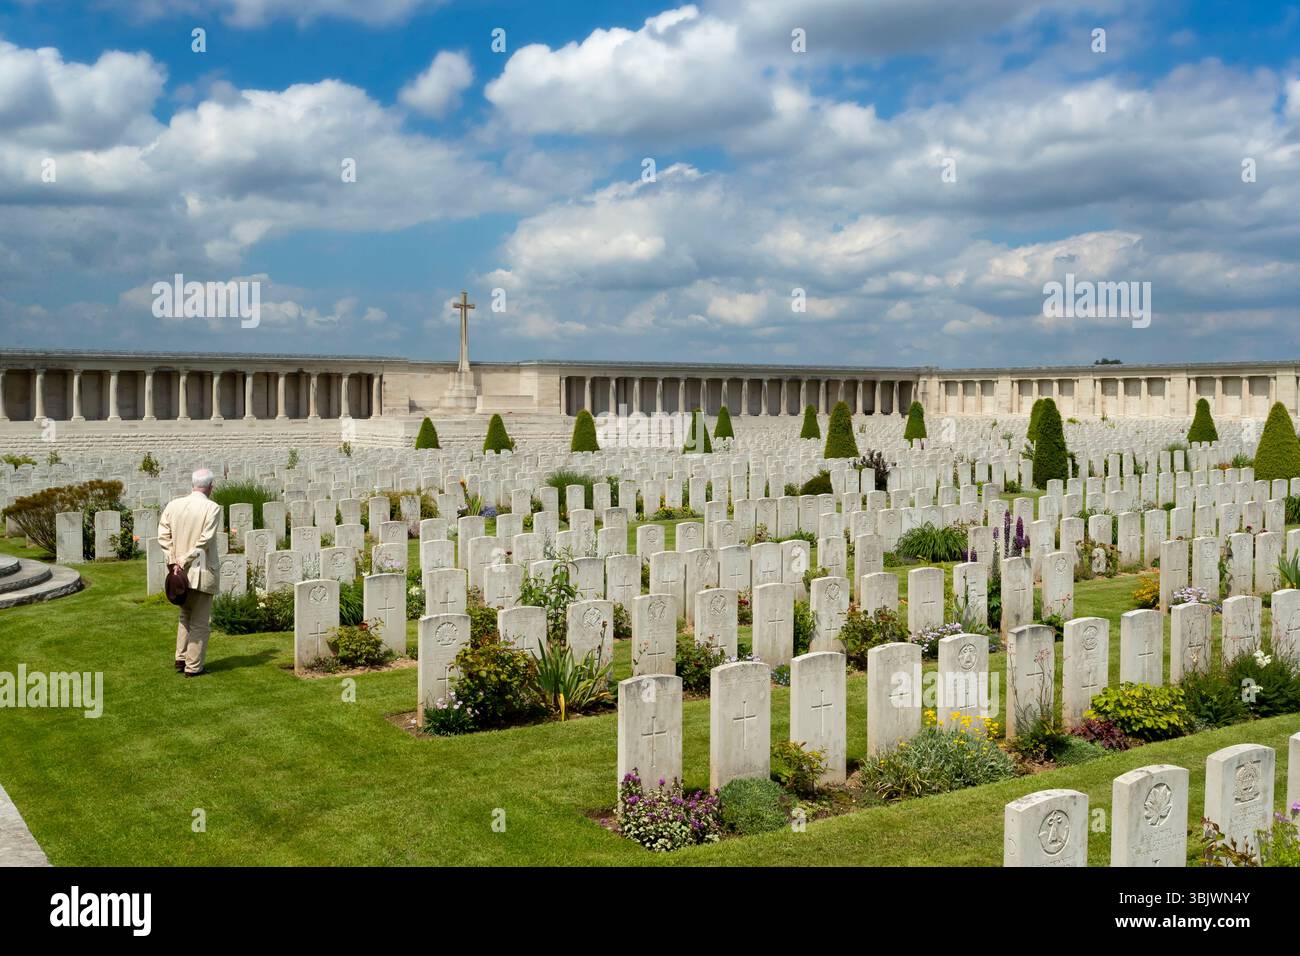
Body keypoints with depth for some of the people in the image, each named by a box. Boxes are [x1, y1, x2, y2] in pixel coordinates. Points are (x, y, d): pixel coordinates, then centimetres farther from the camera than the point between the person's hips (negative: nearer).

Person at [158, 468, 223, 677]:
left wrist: (173, 560, -3)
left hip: (180, 571, 5)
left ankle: (181, 658, 22)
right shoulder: (212, 508, -12)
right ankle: (193, 666, 8)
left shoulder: (173, 505, 4)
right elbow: (205, 540, -18)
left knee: (185, 616, 23)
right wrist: (186, 558, -11)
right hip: (202, 572, -5)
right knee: (199, 622, 5)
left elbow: (163, 536, 0)